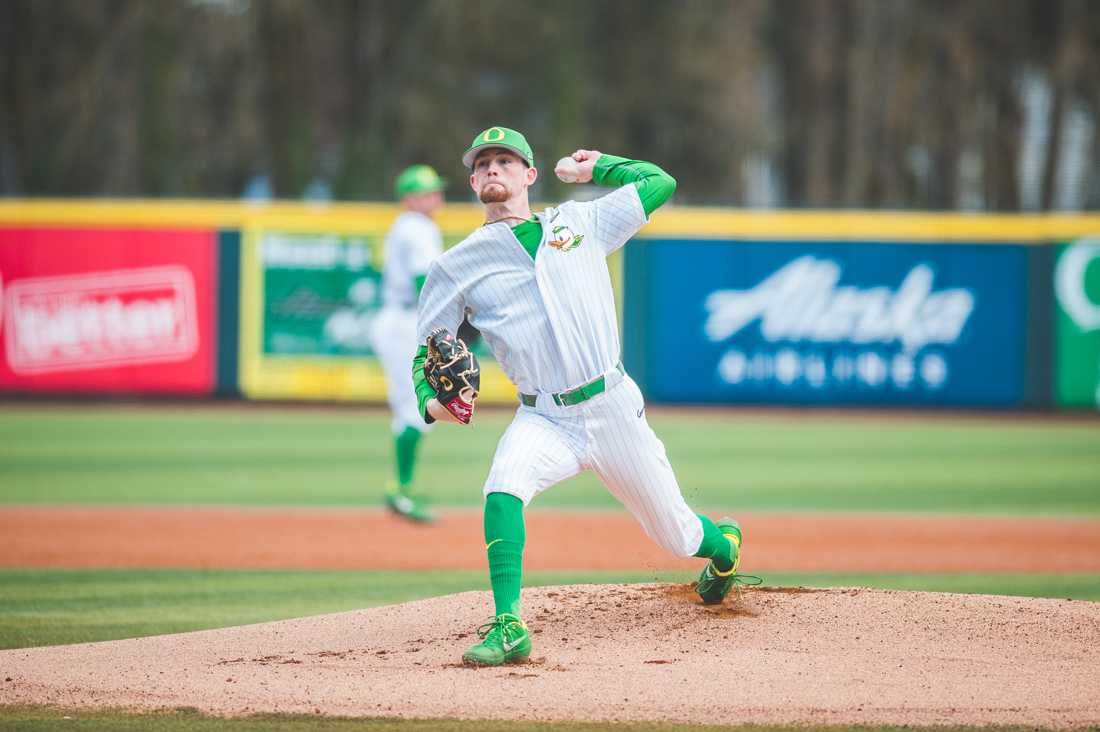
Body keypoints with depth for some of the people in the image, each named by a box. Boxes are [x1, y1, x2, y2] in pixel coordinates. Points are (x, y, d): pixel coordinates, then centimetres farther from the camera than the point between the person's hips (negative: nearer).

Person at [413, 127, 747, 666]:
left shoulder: (579, 222, 8)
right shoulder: (457, 267, 5)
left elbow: (659, 183, 18)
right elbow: (427, 352, 6)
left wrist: (598, 167, 26)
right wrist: (431, 402, -14)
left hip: (614, 409, 1)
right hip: (543, 421, -1)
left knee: (678, 536, 12)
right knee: (503, 489, -34)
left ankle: (722, 543, 49)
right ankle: (508, 627, -32)